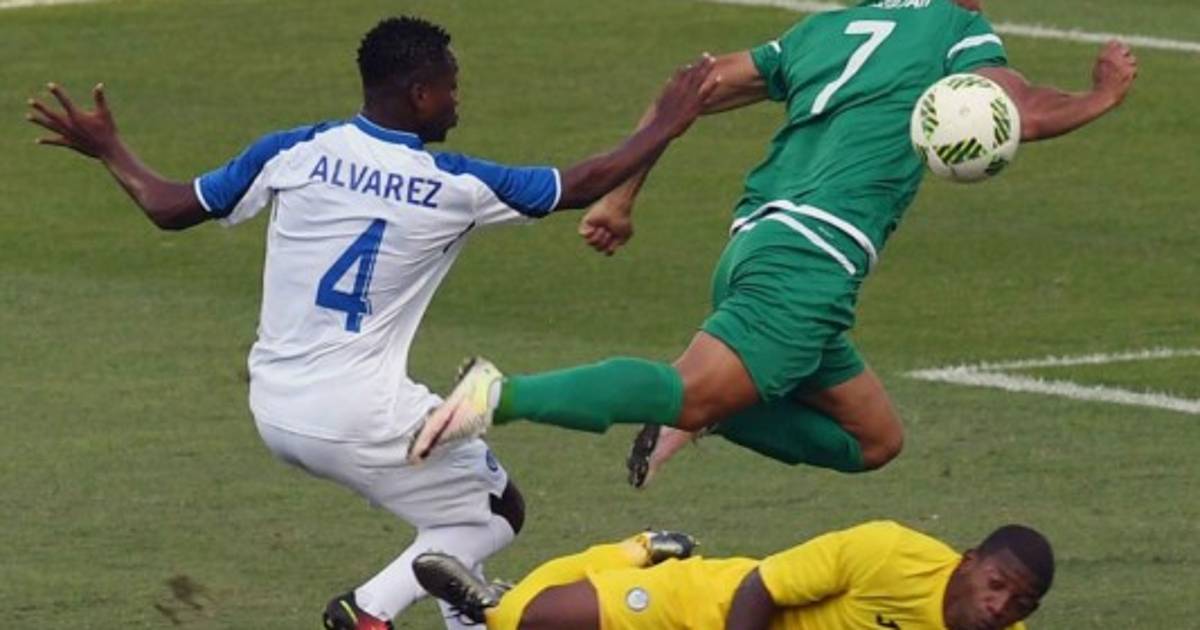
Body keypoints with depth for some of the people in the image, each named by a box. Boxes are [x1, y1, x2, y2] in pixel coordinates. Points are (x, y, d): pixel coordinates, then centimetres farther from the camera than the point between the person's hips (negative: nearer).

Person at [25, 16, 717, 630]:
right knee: (496, 513, 13)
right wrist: (665, 128, 18)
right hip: (360, 422, -6)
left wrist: (107, 149, 24)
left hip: (275, 412, 6)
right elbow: (581, 186, 4)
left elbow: (170, 207, 7)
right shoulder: (455, 186, -8)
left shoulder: (294, 153, -1)